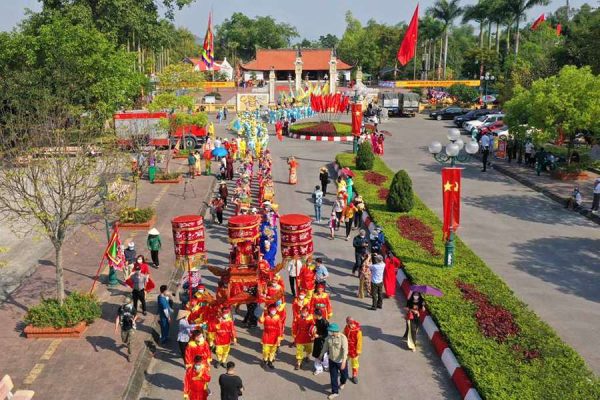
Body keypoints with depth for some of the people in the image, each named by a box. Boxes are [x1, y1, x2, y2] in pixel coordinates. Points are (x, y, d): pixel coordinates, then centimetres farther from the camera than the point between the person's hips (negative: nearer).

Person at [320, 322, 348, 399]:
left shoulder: (343, 338, -26)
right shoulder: (329, 337, -10)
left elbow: (345, 350, -32)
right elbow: (325, 347, 5)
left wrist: (344, 361, -40)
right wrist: (321, 356, 14)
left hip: (341, 361, -3)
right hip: (332, 360, 3)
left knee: (344, 374, 20)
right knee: (333, 376, 9)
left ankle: (342, 383, 54)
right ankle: (335, 392, 25)